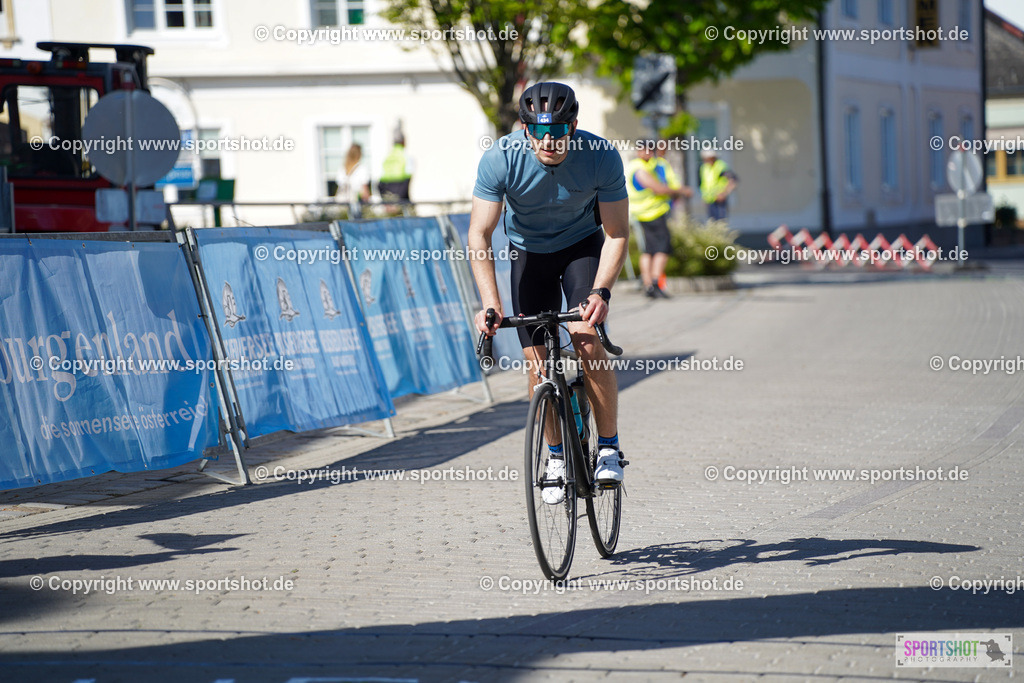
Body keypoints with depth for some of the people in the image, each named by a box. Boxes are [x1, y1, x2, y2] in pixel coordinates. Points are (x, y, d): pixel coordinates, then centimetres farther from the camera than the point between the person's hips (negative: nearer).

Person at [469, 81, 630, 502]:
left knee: (587, 341, -21)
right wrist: (490, 304, -36)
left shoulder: (602, 157, -28)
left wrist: (601, 292, -34)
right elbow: (479, 235, -26)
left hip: (582, 244, -1)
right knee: (537, 360, -5)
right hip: (528, 250, 1)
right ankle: (557, 457, 13)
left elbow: (616, 233, -21)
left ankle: (609, 448, -7)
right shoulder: (500, 159, -28)